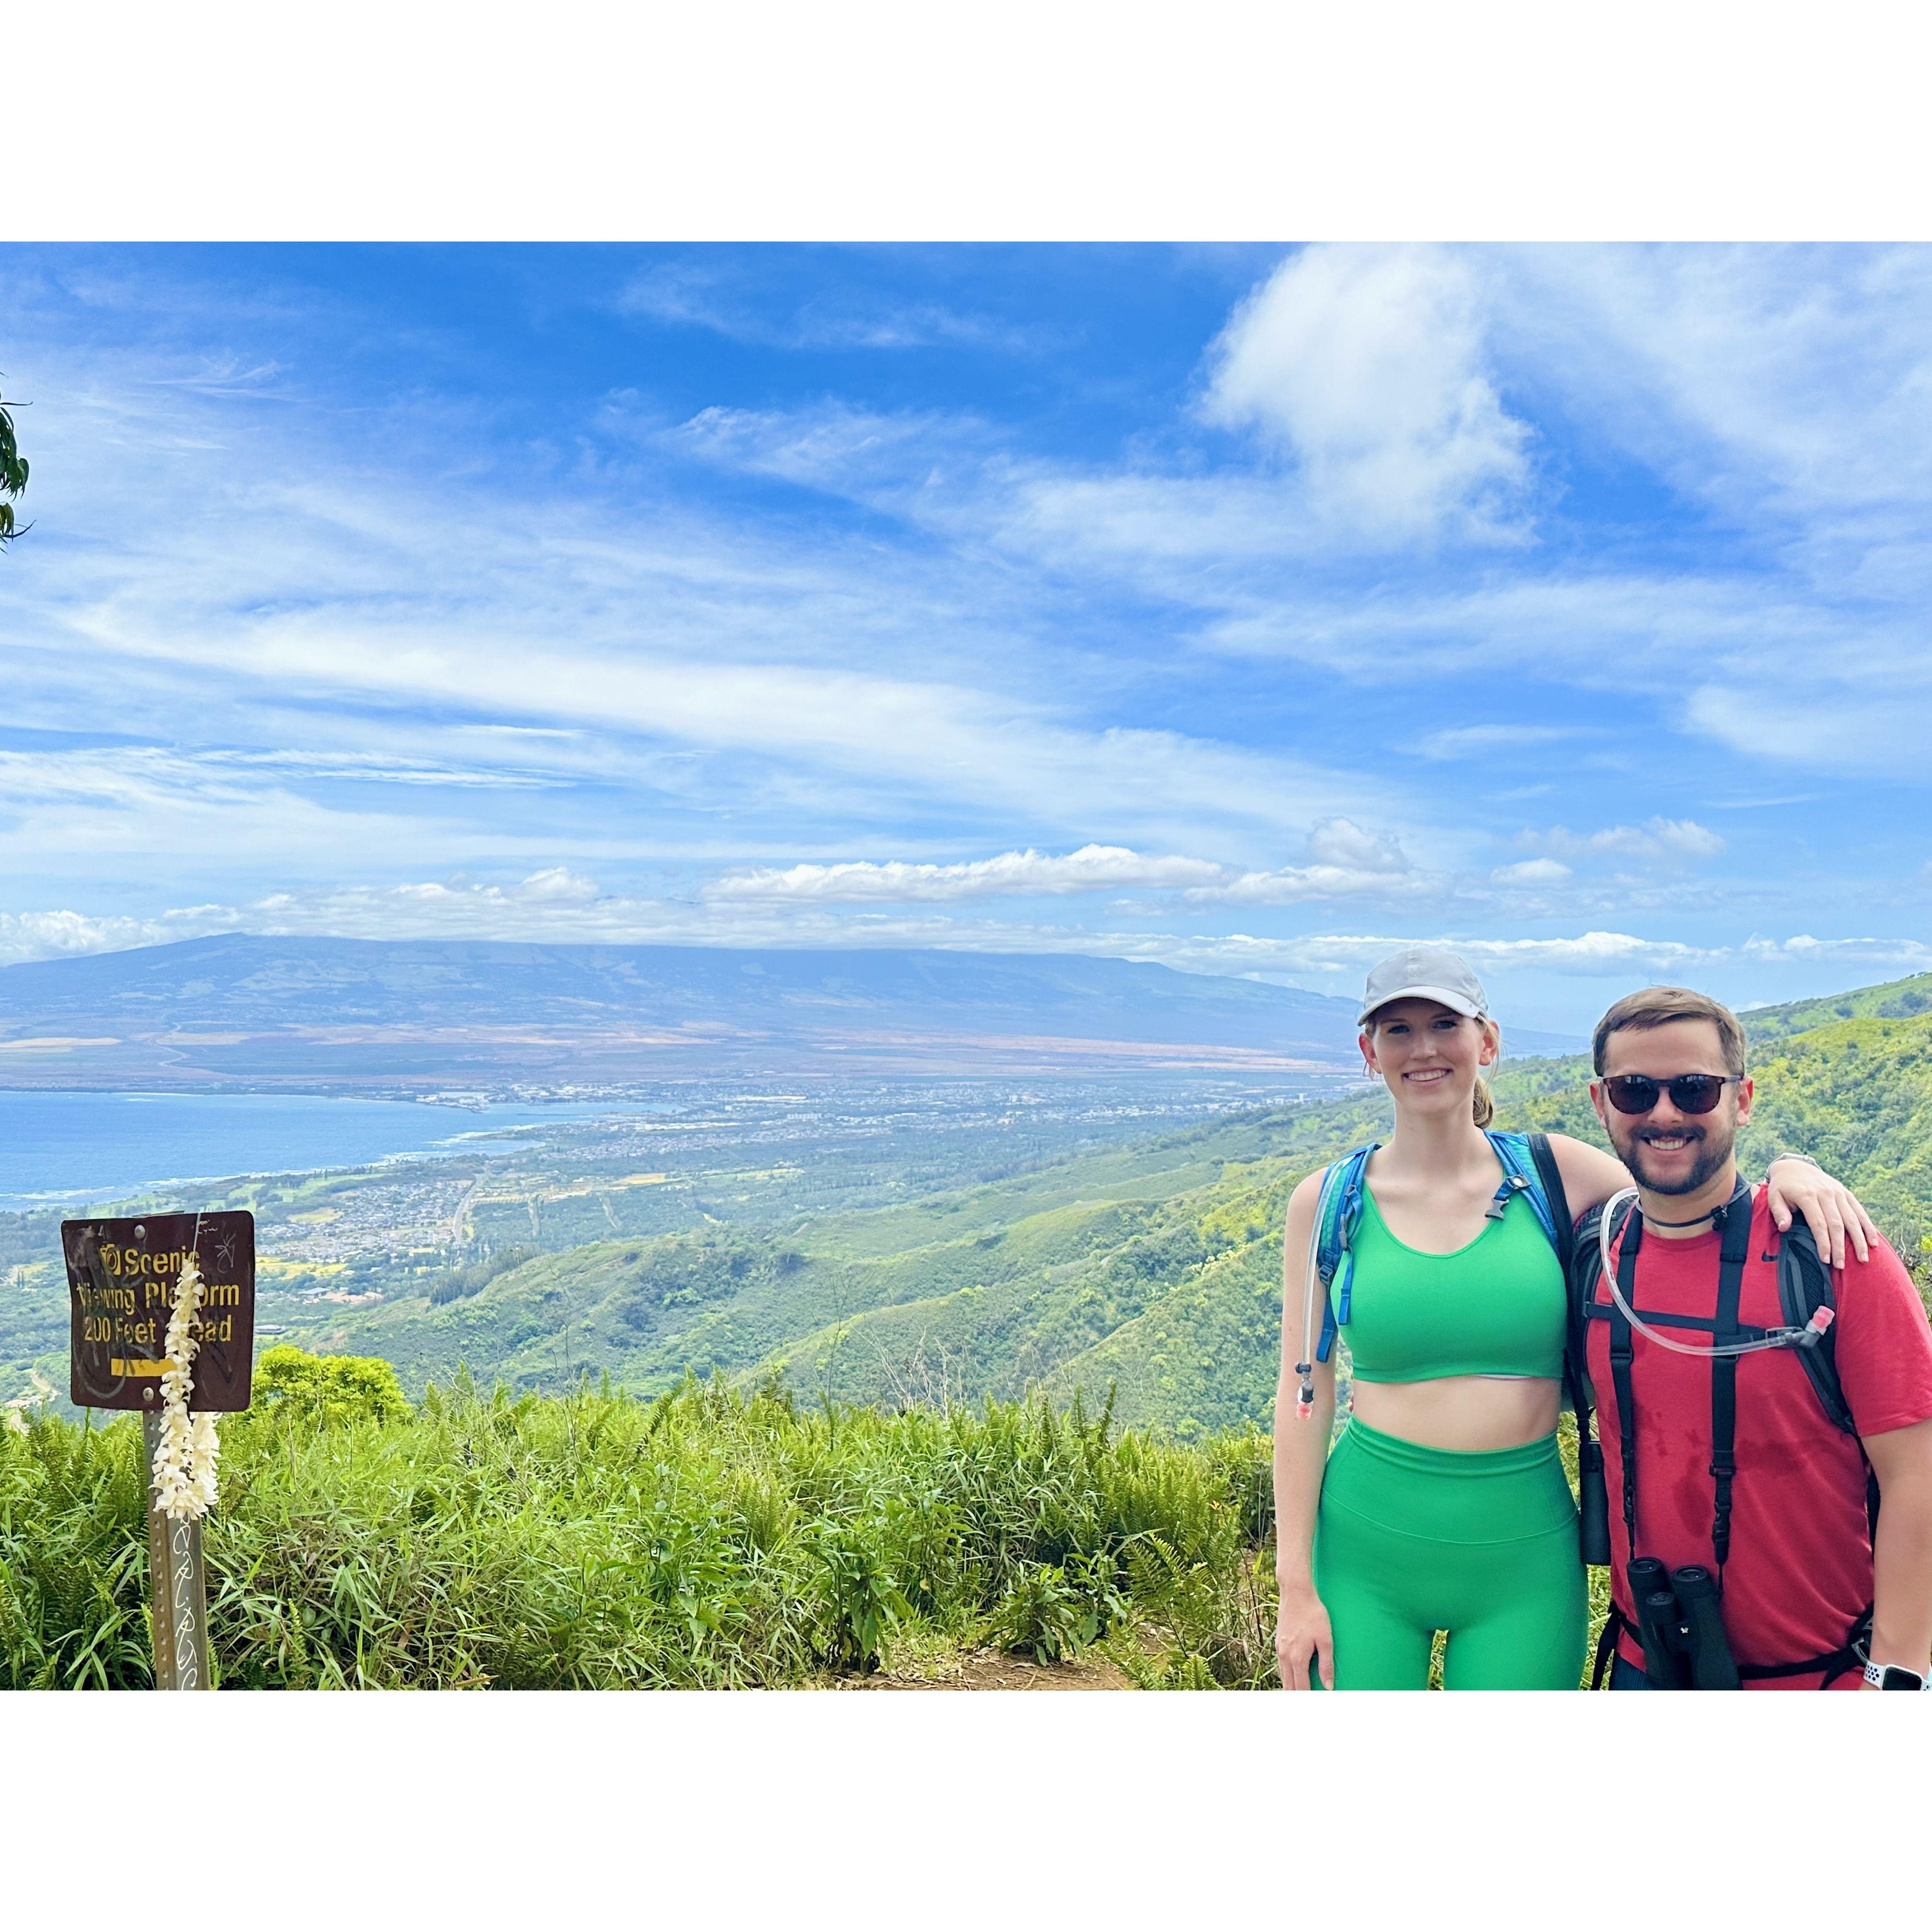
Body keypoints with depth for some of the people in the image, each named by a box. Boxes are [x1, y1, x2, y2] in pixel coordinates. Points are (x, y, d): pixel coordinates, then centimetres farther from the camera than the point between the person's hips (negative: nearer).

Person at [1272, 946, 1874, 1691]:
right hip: (1364, 1547, 0)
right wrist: (1296, 1584, -2)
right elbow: (1304, 1396, 0)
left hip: (1522, 1551, 1)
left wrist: (1787, 1171, -13)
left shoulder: (1552, 1172, 0)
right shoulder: (1328, 1202, -1)